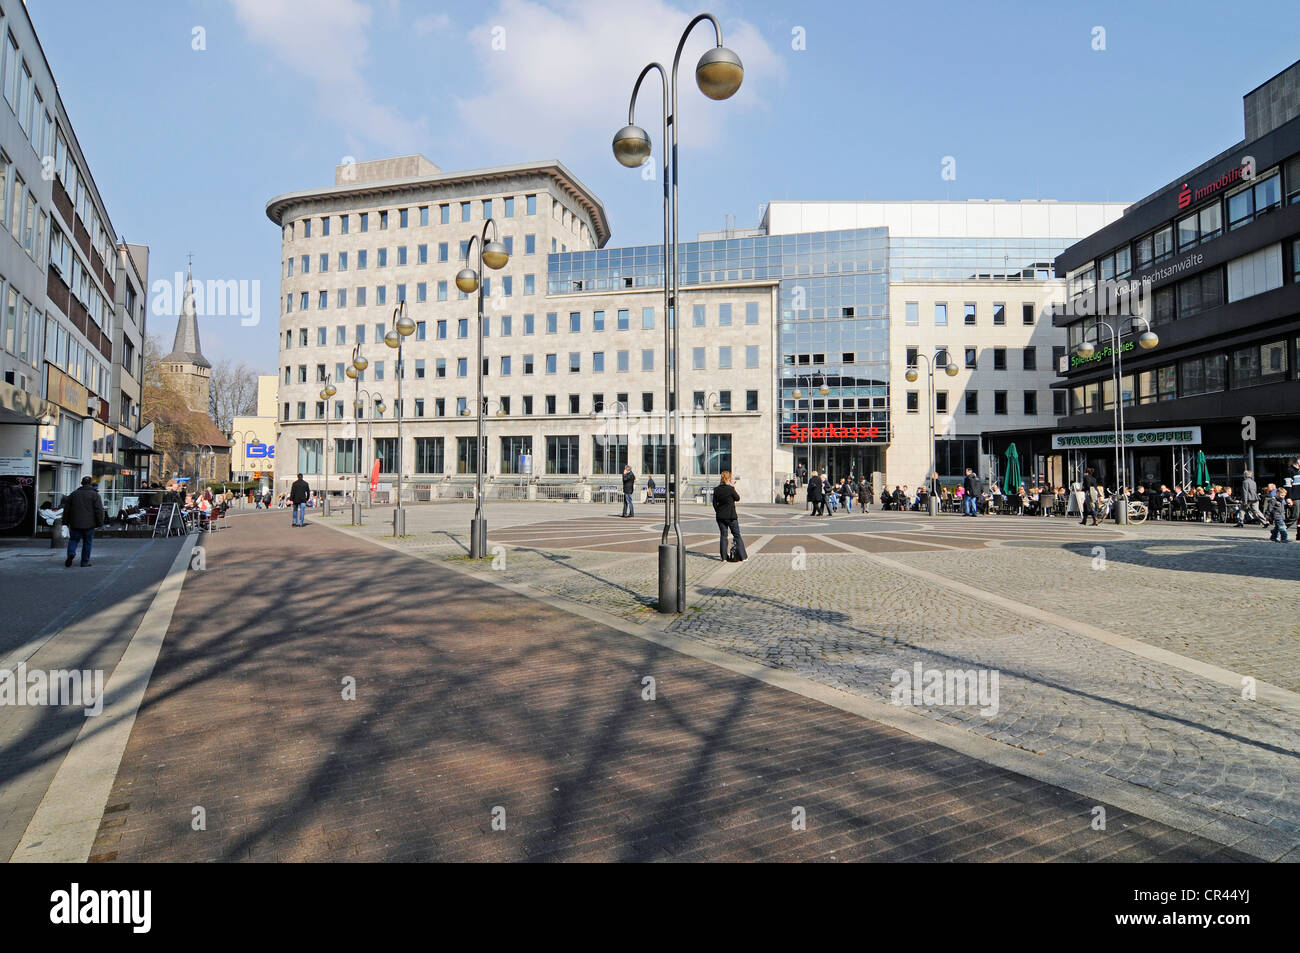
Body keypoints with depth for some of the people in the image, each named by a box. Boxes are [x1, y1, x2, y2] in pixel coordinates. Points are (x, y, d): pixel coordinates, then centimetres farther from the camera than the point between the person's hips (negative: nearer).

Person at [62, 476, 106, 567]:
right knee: (87, 542, 6)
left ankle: (71, 553, -13)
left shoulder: (73, 494, 9)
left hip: (75, 523, 2)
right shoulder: (95, 494, -3)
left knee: (73, 539, 14)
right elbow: (99, 510, -8)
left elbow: (66, 509, 13)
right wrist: (99, 523, -3)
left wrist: (66, 522, 20)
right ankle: (85, 562, 7)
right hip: (89, 524, -2)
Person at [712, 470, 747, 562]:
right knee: (737, 535, 5)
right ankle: (742, 556, 7)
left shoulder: (716, 489, -1)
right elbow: (738, 498, 0)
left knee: (723, 535, 10)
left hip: (720, 516, 4)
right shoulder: (730, 489, -14)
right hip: (731, 516, -4)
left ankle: (724, 557, 8)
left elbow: (714, 503, 4)